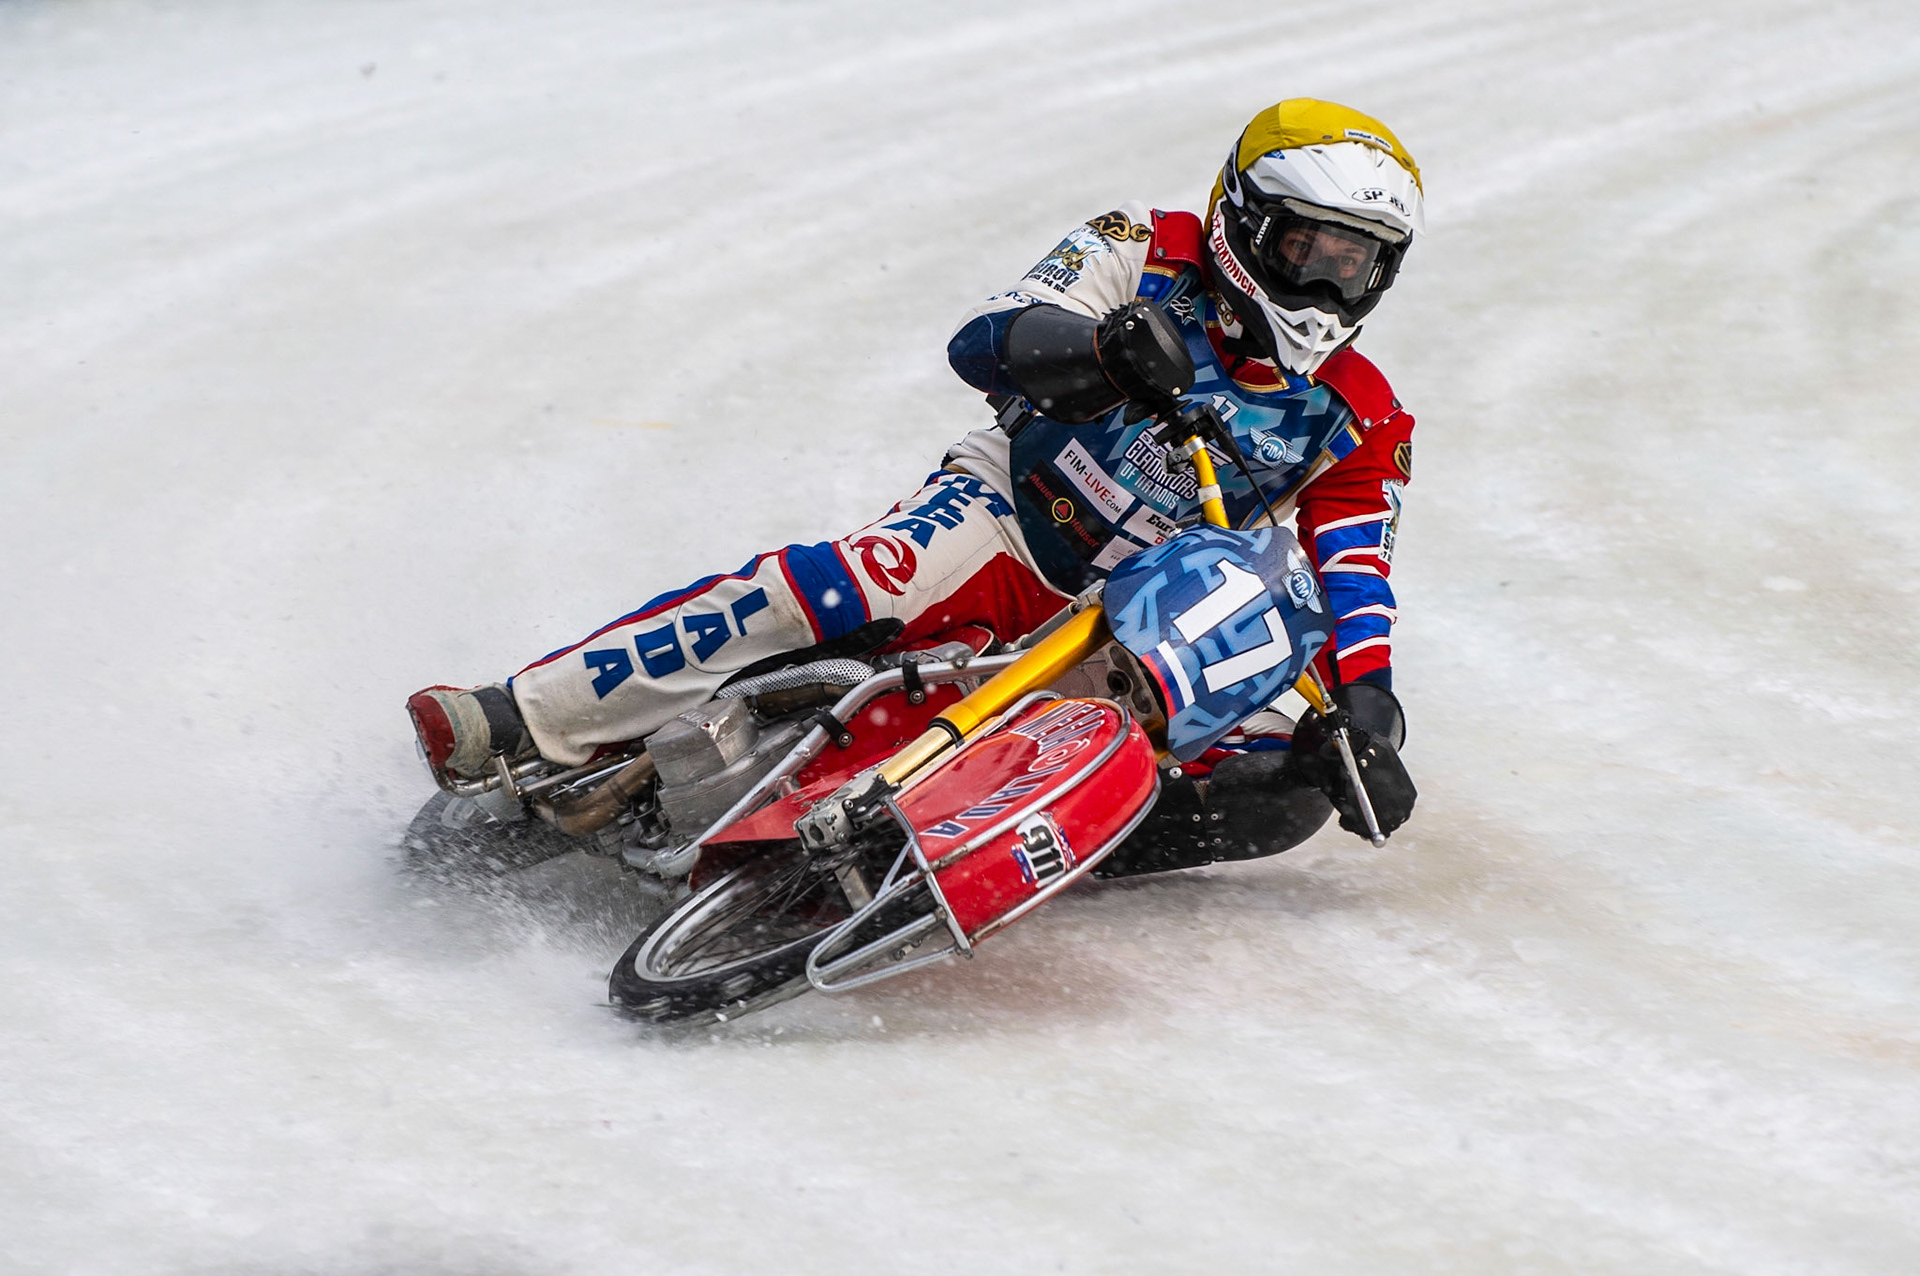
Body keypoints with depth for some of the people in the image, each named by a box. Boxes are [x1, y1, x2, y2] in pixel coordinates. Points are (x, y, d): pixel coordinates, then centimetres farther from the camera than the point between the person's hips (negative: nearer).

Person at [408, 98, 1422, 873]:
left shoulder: (1358, 425, 6)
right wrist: (1102, 349, -37)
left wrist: (1369, 719, -22)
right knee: (845, 586, -35)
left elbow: (1354, 590, -2)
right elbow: (983, 343, -14)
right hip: (1004, 513, -3)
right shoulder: (1152, 254, -1)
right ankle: (526, 724, -38)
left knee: (1288, 788, -22)